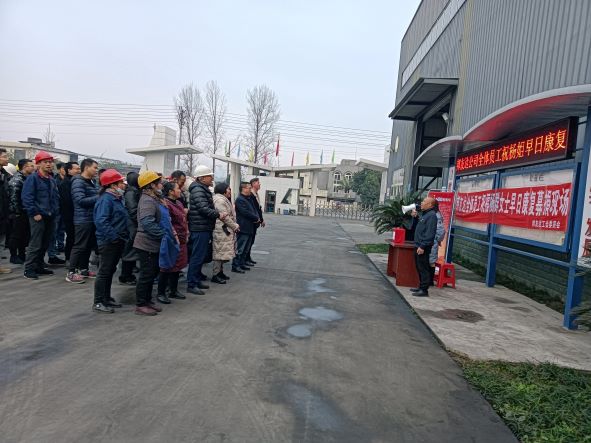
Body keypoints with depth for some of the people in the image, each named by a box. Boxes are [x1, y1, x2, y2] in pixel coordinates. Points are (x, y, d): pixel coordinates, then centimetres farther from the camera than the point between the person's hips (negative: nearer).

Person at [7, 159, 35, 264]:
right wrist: (17, 212, -17)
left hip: (24, 213, 9)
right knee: (16, 235, 1)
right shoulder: (16, 179, -14)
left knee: (25, 235, 14)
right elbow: (13, 197, -19)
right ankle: (14, 257, 11)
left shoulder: (26, 178, 13)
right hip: (18, 214, -8)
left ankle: (22, 255, 25)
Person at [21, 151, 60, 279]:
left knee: (45, 244, 13)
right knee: (35, 245, -6)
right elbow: (26, 197, -13)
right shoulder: (32, 178, -7)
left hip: (50, 217, 7)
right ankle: (29, 269, 1)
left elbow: (56, 197, 23)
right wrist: (34, 213, -16)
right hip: (38, 217, -7)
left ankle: (39, 266, 24)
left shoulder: (52, 180, 15)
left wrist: (55, 210, 10)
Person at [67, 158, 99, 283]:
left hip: (92, 219, 9)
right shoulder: (78, 182, -13)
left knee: (89, 246, 15)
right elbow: (80, 200, -23)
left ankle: (83, 269, 26)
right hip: (83, 220, -9)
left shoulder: (92, 182, 15)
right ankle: (71, 273, 1)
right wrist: (98, 197, -22)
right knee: (79, 246, -6)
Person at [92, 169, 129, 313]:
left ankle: (107, 298, 29)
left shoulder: (117, 198, 13)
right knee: (104, 272, -2)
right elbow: (101, 221, -27)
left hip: (117, 241, 10)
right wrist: (114, 237, -26)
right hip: (109, 242, -9)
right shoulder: (106, 199, -18)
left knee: (110, 271, 17)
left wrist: (124, 236, 12)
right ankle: (98, 303, 7)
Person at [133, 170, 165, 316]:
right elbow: (147, 223, -29)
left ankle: (147, 301, 28)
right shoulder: (147, 201, -19)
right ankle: (140, 305, 9)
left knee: (152, 273, 17)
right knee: (146, 274, -2)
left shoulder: (154, 199, 14)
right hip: (147, 244, -10)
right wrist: (163, 233, -22)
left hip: (153, 244, 10)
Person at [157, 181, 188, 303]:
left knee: (177, 266, 15)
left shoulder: (179, 203, 15)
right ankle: (161, 293, 8)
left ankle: (174, 290, 27)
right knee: (167, 267, -2)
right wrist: (175, 236, -20)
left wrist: (186, 234, 18)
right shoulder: (166, 204, -15)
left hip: (181, 240, 9)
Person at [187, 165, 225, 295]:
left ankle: (197, 279, 27)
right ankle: (191, 284, 1)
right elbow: (203, 208, -23)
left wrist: (217, 214, 8)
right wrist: (218, 215, -14)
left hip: (205, 228, 11)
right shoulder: (198, 190, -14)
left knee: (202, 256, 17)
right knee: (197, 256, -6)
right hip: (200, 228, -10)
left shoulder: (204, 189, 18)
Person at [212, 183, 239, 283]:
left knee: (221, 252, 15)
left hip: (226, 230, 11)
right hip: (222, 231, -11)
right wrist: (235, 226, -11)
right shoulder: (219, 200, -15)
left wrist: (234, 226, 12)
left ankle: (220, 272, 23)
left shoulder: (224, 200, 20)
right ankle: (215, 275, -1)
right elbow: (224, 217, -20)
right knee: (220, 252, -6)